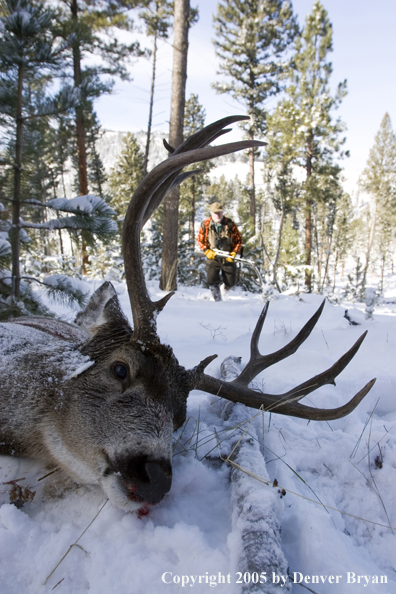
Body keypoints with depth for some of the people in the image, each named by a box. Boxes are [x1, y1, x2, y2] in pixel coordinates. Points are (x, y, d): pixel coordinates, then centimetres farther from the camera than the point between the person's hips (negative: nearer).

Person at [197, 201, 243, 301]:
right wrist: (206, 251, -10)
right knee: (212, 282, -9)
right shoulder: (205, 225, -5)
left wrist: (234, 253, -12)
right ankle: (218, 300, 15)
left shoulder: (230, 224, -7)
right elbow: (199, 239, 5)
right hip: (212, 258, 0)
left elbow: (239, 240, 0)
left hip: (228, 258, 0)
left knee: (230, 283, 6)